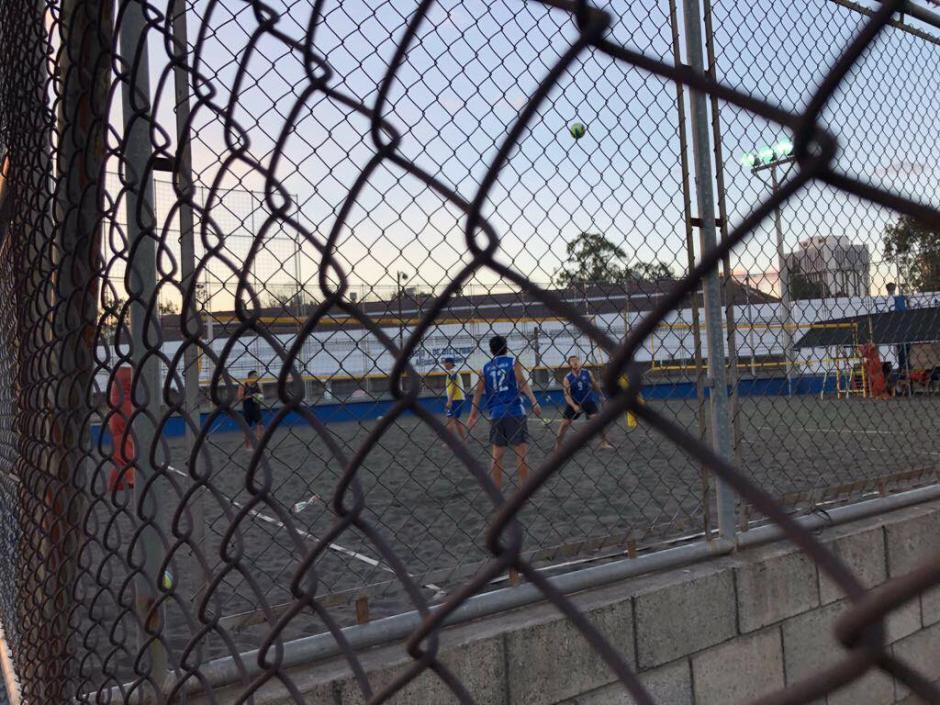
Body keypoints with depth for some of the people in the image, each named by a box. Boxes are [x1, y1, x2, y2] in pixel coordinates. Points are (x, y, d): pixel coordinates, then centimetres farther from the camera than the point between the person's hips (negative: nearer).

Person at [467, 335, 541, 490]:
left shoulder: (485, 368, 13)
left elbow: (478, 392, 12)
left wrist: (473, 416, 16)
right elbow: (523, 383, -8)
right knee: (521, 450, -1)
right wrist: (534, 402, -13)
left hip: (495, 414, 4)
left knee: (497, 453, 8)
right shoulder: (513, 362, 4)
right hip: (514, 411, -3)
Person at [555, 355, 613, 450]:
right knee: (565, 423, 0)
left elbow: (595, 386, 9)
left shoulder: (587, 373, -6)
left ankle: (604, 442, 2)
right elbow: (567, 395, -16)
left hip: (588, 401, 1)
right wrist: (574, 406, -30)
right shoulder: (567, 378, -11)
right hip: (574, 403, -1)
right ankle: (557, 445, 14)